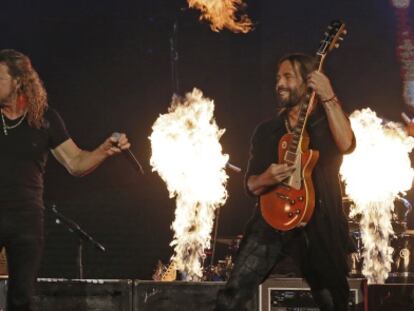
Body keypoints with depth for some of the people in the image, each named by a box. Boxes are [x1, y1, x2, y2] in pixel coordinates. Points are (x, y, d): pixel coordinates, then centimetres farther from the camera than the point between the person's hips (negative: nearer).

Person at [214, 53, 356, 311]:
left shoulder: (328, 120, 4)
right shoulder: (267, 130, 12)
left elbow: (346, 144, -20)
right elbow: (251, 186, 11)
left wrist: (328, 97, -22)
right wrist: (266, 179, -13)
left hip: (318, 224, -2)